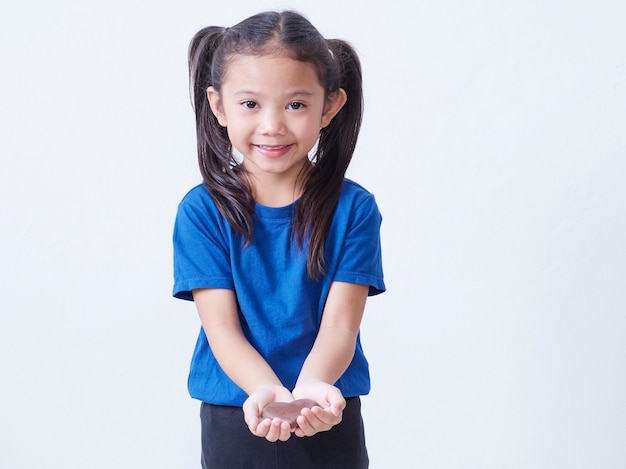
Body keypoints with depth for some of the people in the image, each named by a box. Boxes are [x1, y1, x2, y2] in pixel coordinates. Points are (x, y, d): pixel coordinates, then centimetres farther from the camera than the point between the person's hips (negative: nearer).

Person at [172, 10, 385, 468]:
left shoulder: (354, 209, -7)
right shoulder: (201, 211, -7)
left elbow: (339, 325, -12)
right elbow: (222, 327, -12)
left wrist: (311, 385, -31)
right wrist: (266, 391, -29)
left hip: (329, 420, 0)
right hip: (234, 420, 0)